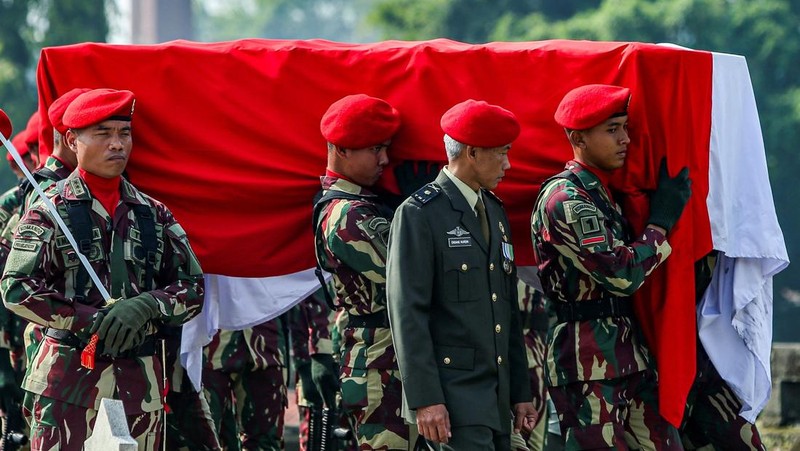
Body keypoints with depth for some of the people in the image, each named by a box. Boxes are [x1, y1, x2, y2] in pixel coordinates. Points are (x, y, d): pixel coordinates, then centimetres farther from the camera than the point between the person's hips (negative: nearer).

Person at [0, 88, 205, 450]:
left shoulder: (153, 215, 14)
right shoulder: (50, 210, 1)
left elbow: (192, 287, 12)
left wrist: (147, 306, -10)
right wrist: (92, 321, -15)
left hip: (140, 381, 4)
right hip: (67, 380, -4)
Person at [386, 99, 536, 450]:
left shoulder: (495, 211, 17)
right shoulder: (420, 214, -7)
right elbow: (407, 313, -12)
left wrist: (520, 392, 17)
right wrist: (425, 400, -17)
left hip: (497, 394, 8)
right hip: (452, 394, -8)